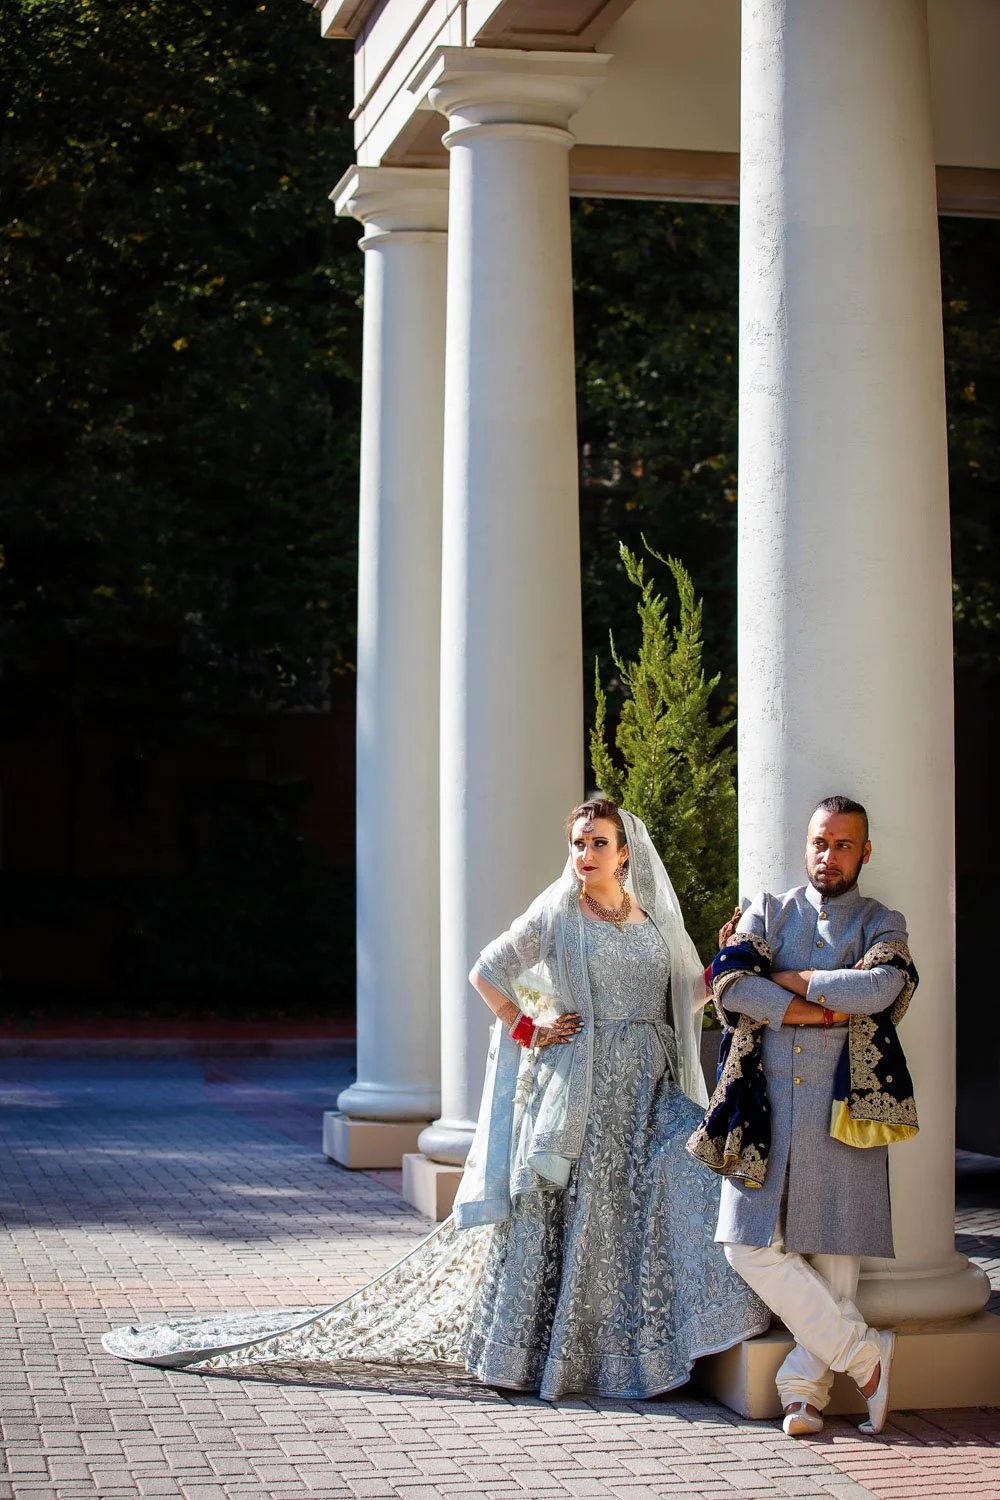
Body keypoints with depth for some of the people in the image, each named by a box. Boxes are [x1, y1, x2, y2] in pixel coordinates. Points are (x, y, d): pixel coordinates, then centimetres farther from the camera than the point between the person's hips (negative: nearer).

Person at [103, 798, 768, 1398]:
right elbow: (487, 972, 3)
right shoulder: (556, 914, 1)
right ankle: (545, 1351, 8)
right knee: (566, 1213, -6)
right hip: (578, 1089, -4)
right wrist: (528, 1030, -4)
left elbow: (684, 998, 20)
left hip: (650, 1089, 4)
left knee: (698, 1170, -16)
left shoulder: (655, 921, 13)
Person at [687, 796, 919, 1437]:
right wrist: (828, 1010, -11)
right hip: (765, 1107, 1)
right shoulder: (768, 911, 13)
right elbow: (730, 982, -7)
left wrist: (785, 979, -8)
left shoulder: (882, 924, 10)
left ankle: (804, 1385, 7)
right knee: (750, 1245, -6)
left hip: (842, 1109, -1)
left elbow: (879, 989, -14)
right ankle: (865, 1352, 2)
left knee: (835, 1253, -4)